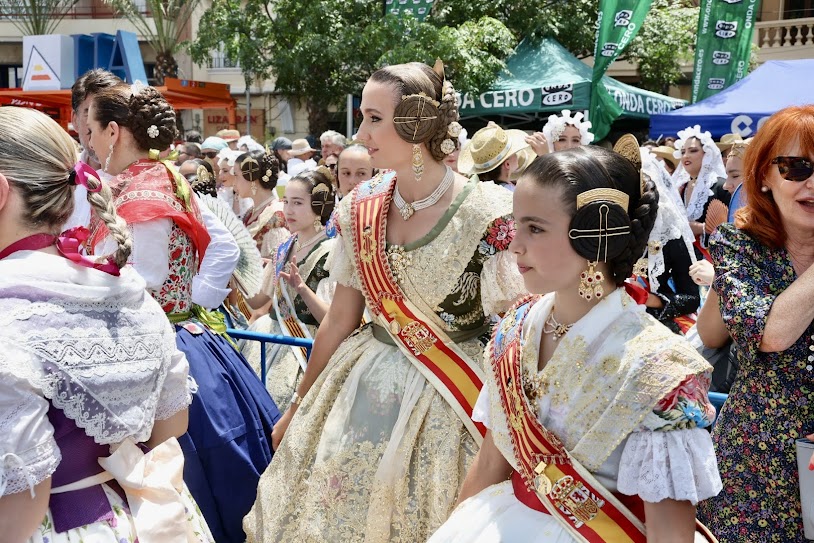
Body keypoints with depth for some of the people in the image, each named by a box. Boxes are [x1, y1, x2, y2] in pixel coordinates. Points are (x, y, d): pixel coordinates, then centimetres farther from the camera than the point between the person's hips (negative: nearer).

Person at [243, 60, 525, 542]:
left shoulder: (488, 215, -16)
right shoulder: (363, 210, -1)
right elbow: (339, 321, 7)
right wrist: (298, 408, 13)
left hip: (445, 403, -4)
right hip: (362, 389, 5)